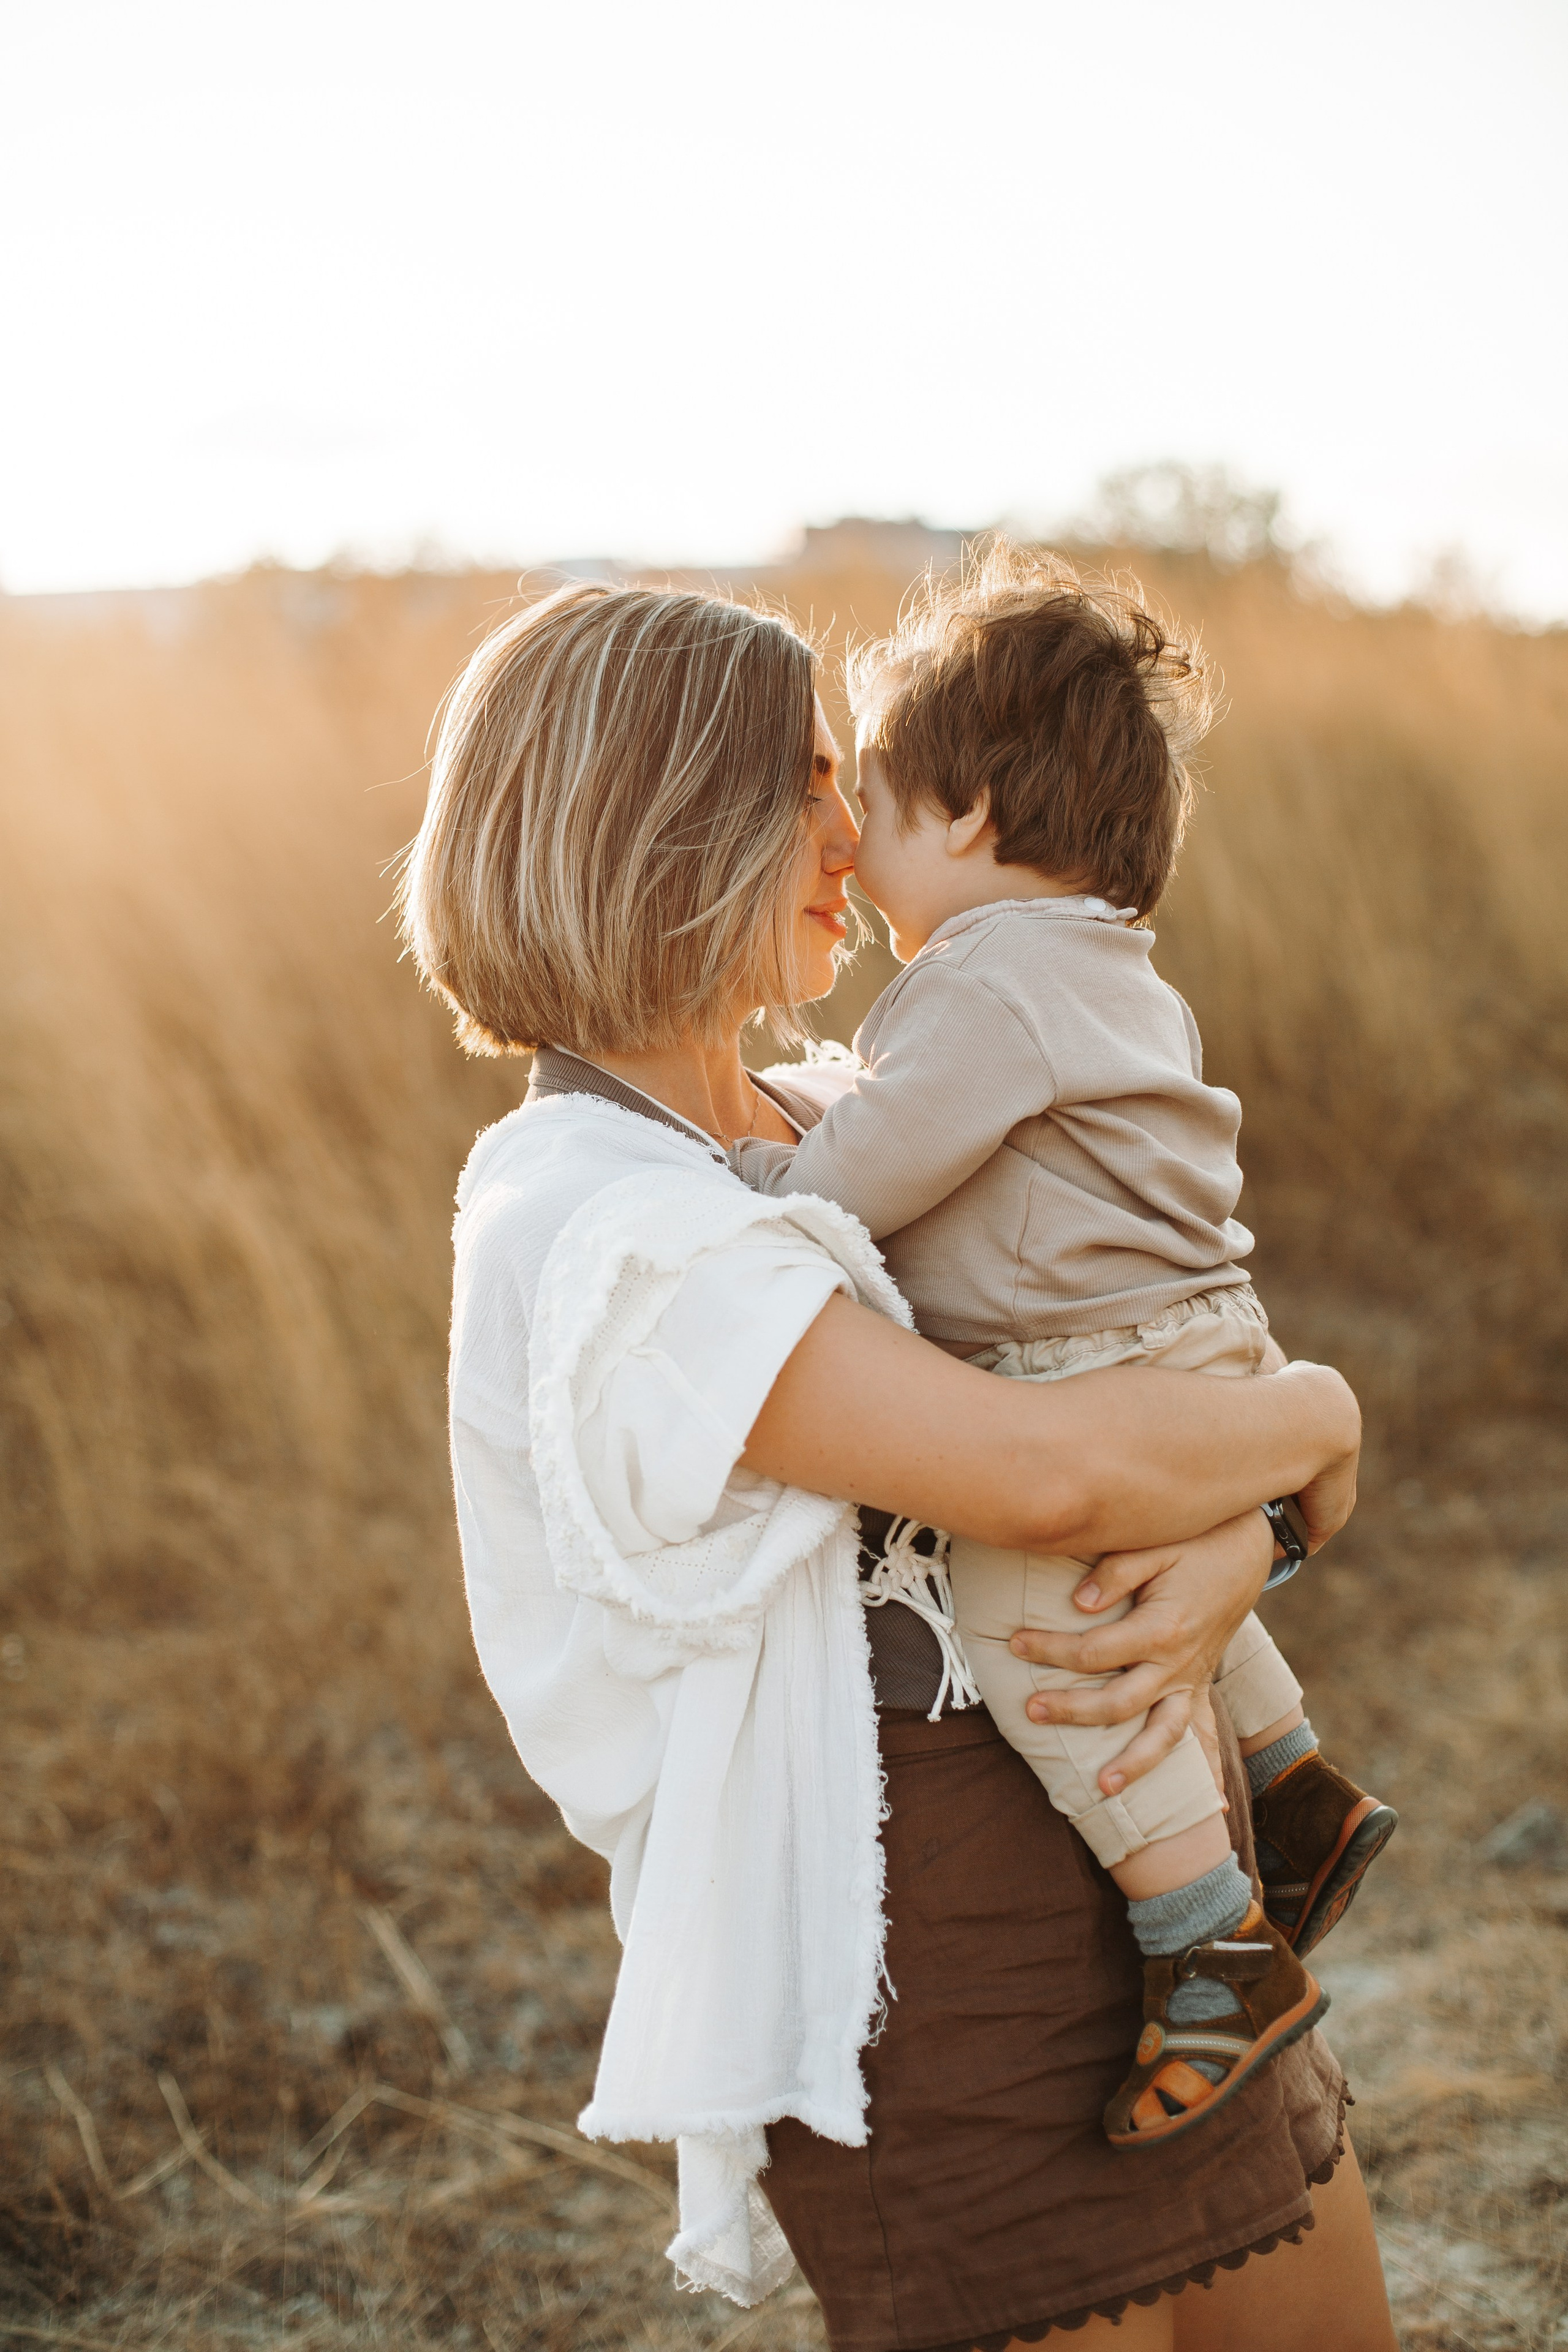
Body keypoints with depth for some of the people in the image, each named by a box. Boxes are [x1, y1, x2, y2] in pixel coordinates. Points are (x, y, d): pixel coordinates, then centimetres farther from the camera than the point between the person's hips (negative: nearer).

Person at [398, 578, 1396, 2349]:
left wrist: (1227, 1544, -14)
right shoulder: (592, 1227, -19)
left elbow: (1172, 1406, 8)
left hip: (1164, 1921, 9)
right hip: (933, 1990, -9)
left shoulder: (810, 1134, 9)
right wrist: (1310, 1415, -10)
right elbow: (1047, 1468, -29)